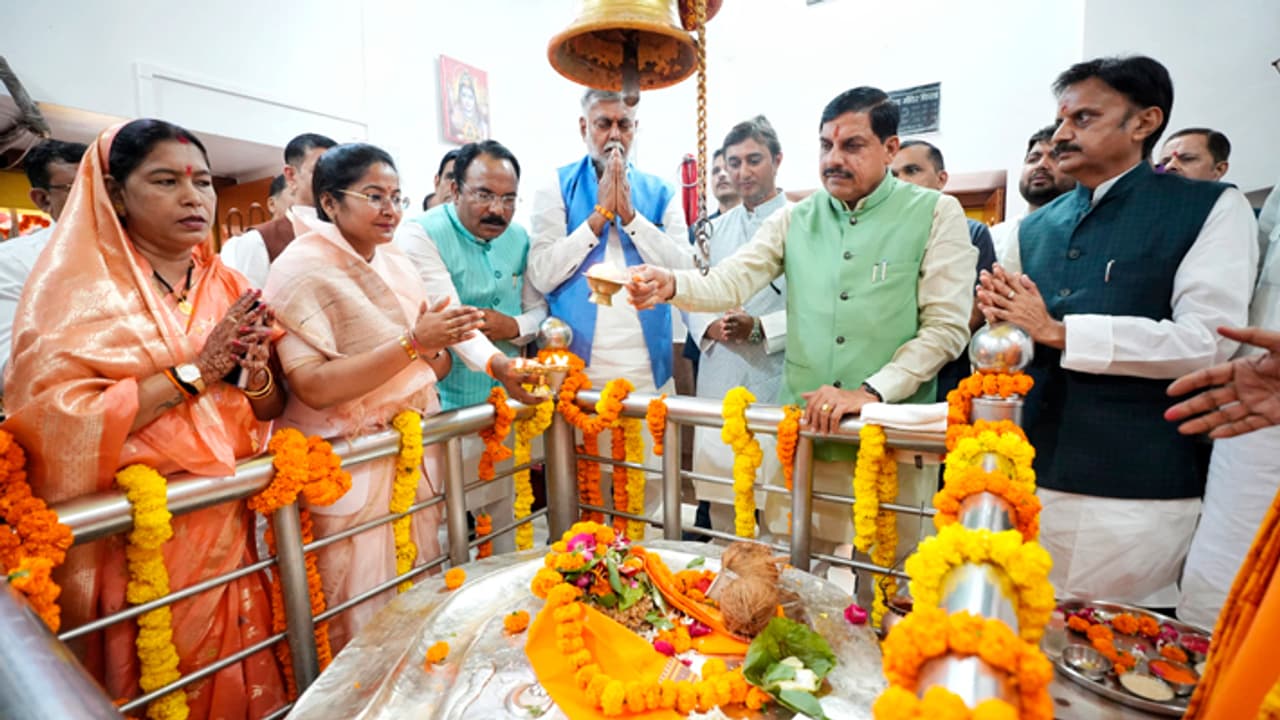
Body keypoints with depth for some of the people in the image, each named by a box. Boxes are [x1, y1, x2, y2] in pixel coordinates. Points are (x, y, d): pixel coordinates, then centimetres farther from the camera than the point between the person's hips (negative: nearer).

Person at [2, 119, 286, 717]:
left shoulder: (228, 286, 5)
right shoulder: (75, 285, -6)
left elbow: (271, 411, 5)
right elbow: (52, 418, -17)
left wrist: (254, 377, -16)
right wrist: (195, 370, -21)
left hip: (230, 525, 4)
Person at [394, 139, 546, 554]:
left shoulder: (518, 238, 6)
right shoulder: (420, 234, -12)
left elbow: (537, 308, 12)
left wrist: (513, 328, -11)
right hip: (446, 410, -5)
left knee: (508, 522, 16)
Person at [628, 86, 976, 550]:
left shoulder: (936, 213, 1)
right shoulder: (795, 219, 8)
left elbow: (947, 327, -6)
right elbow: (731, 282, -4)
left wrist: (870, 391, -16)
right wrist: (672, 285, -24)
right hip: (802, 433, 3)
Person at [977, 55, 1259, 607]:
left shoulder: (1212, 209, 1)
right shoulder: (1033, 229, 13)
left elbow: (1208, 341, -13)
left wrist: (1057, 330, -15)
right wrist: (997, 320, -6)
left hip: (1135, 494, -4)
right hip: (1027, 479, 4)